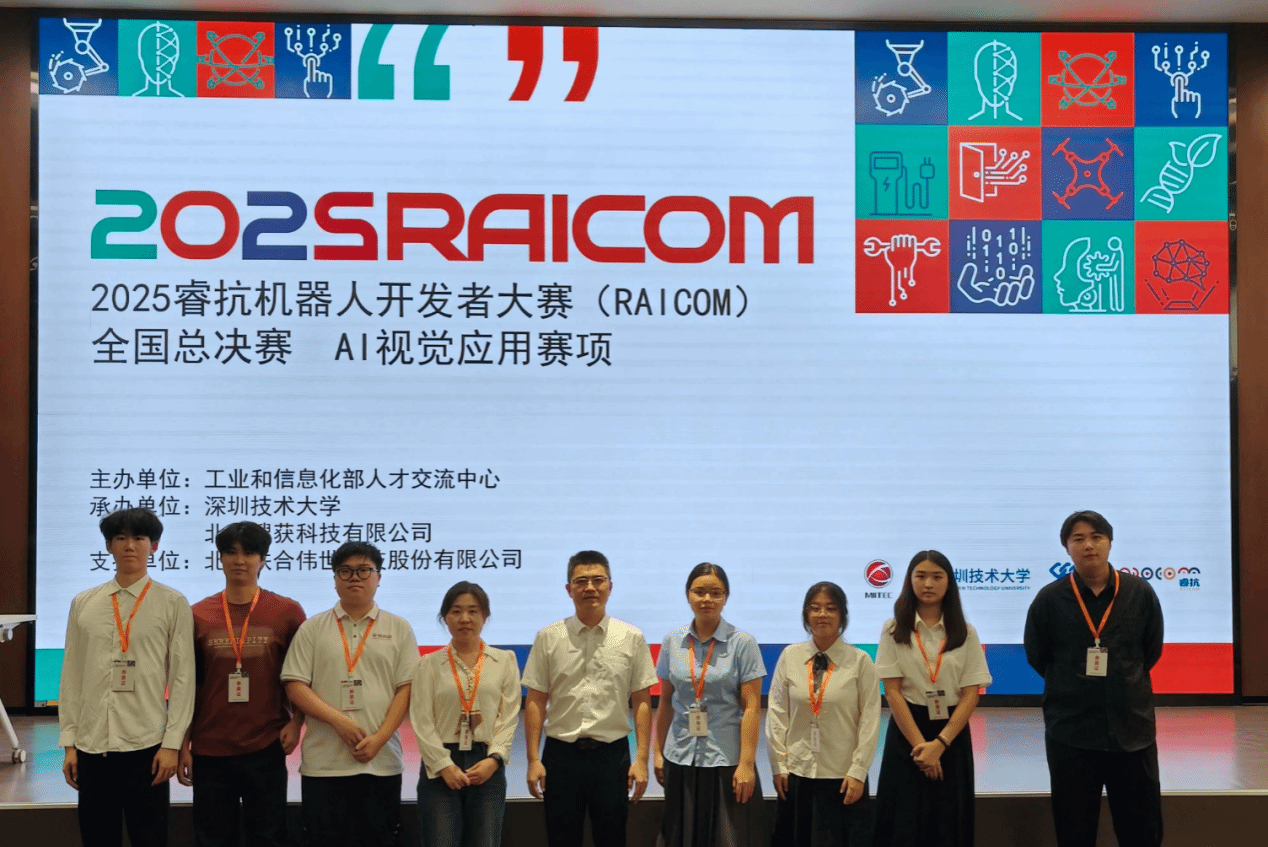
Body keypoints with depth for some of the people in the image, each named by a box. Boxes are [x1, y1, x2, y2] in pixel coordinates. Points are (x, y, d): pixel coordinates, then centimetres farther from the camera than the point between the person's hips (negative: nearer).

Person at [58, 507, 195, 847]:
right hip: (90, 743, 3)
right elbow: (72, 677, 10)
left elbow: (183, 679, -2)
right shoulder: (83, 604, 9)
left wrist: (172, 743, -7)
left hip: (146, 744, -3)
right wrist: (69, 742, 6)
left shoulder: (173, 604, 0)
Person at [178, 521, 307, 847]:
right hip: (209, 750, 2)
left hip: (266, 748, -1)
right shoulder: (198, 615, 3)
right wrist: (182, 745, 4)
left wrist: (296, 723, -7)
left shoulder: (287, 612, 0)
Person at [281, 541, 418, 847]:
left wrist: (379, 738, -10)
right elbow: (295, 686, 0)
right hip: (323, 763, 0)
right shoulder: (312, 629, 7)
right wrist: (339, 720, -13)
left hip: (381, 761, 0)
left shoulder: (398, 629, 7)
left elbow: (406, 688, 2)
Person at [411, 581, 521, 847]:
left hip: (487, 766, 1)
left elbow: (509, 717, 2)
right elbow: (422, 721, -2)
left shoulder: (505, 661, 7)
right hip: (440, 768, -1)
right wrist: (444, 765, -11)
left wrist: (494, 759, -10)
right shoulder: (430, 664, 4)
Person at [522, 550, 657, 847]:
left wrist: (641, 758, -5)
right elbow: (535, 701, 2)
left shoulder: (631, 638, 2)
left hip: (612, 754, 0)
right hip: (561, 754, 0)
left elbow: (642, 701, 1)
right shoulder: (548, 638, 2)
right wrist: (533, 759, -3)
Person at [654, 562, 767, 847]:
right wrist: (658, 752, 9)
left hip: (727, 760, -3)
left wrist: (746, 764, -13)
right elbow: (665, 702, 11)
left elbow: (751, 707, -8)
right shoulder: (673, 641, 4)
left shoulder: (742, 643, -6)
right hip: (680, 759, 3)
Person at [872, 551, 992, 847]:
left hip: (952, 735, 1)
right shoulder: (894, 630, 0)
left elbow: (971, 695, -3)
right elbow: (892, 692, -5)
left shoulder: (965, 633, 3)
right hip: (906, 731, -1)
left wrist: (939, 744, -15)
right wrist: (919, 744, -14)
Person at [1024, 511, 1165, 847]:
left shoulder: (1140, 593, -2)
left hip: (1132, 728, 1)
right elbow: (1037, 657, 6)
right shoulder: (1049, 599, -6)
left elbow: (1151, 652, 11)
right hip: (1070, 732, -1)